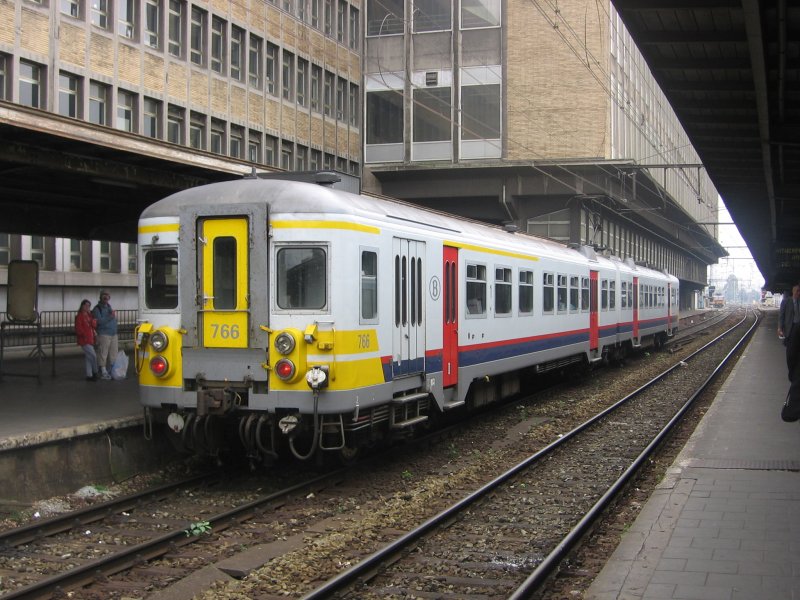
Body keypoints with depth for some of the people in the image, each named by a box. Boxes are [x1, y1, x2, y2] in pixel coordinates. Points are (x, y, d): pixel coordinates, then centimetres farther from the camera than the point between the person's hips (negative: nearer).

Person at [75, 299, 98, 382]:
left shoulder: (89, 315, 13)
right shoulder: (79, 316, -8)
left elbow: (94, 325, 1)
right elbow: (78, 329, -13)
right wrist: (84, 335, -16)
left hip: (90, 340, 8)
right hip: (84, 341, -8)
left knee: (89, 358, 11)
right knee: (93, 356, -12)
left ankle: (89, 375, 16)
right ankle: (95, 373, 4)